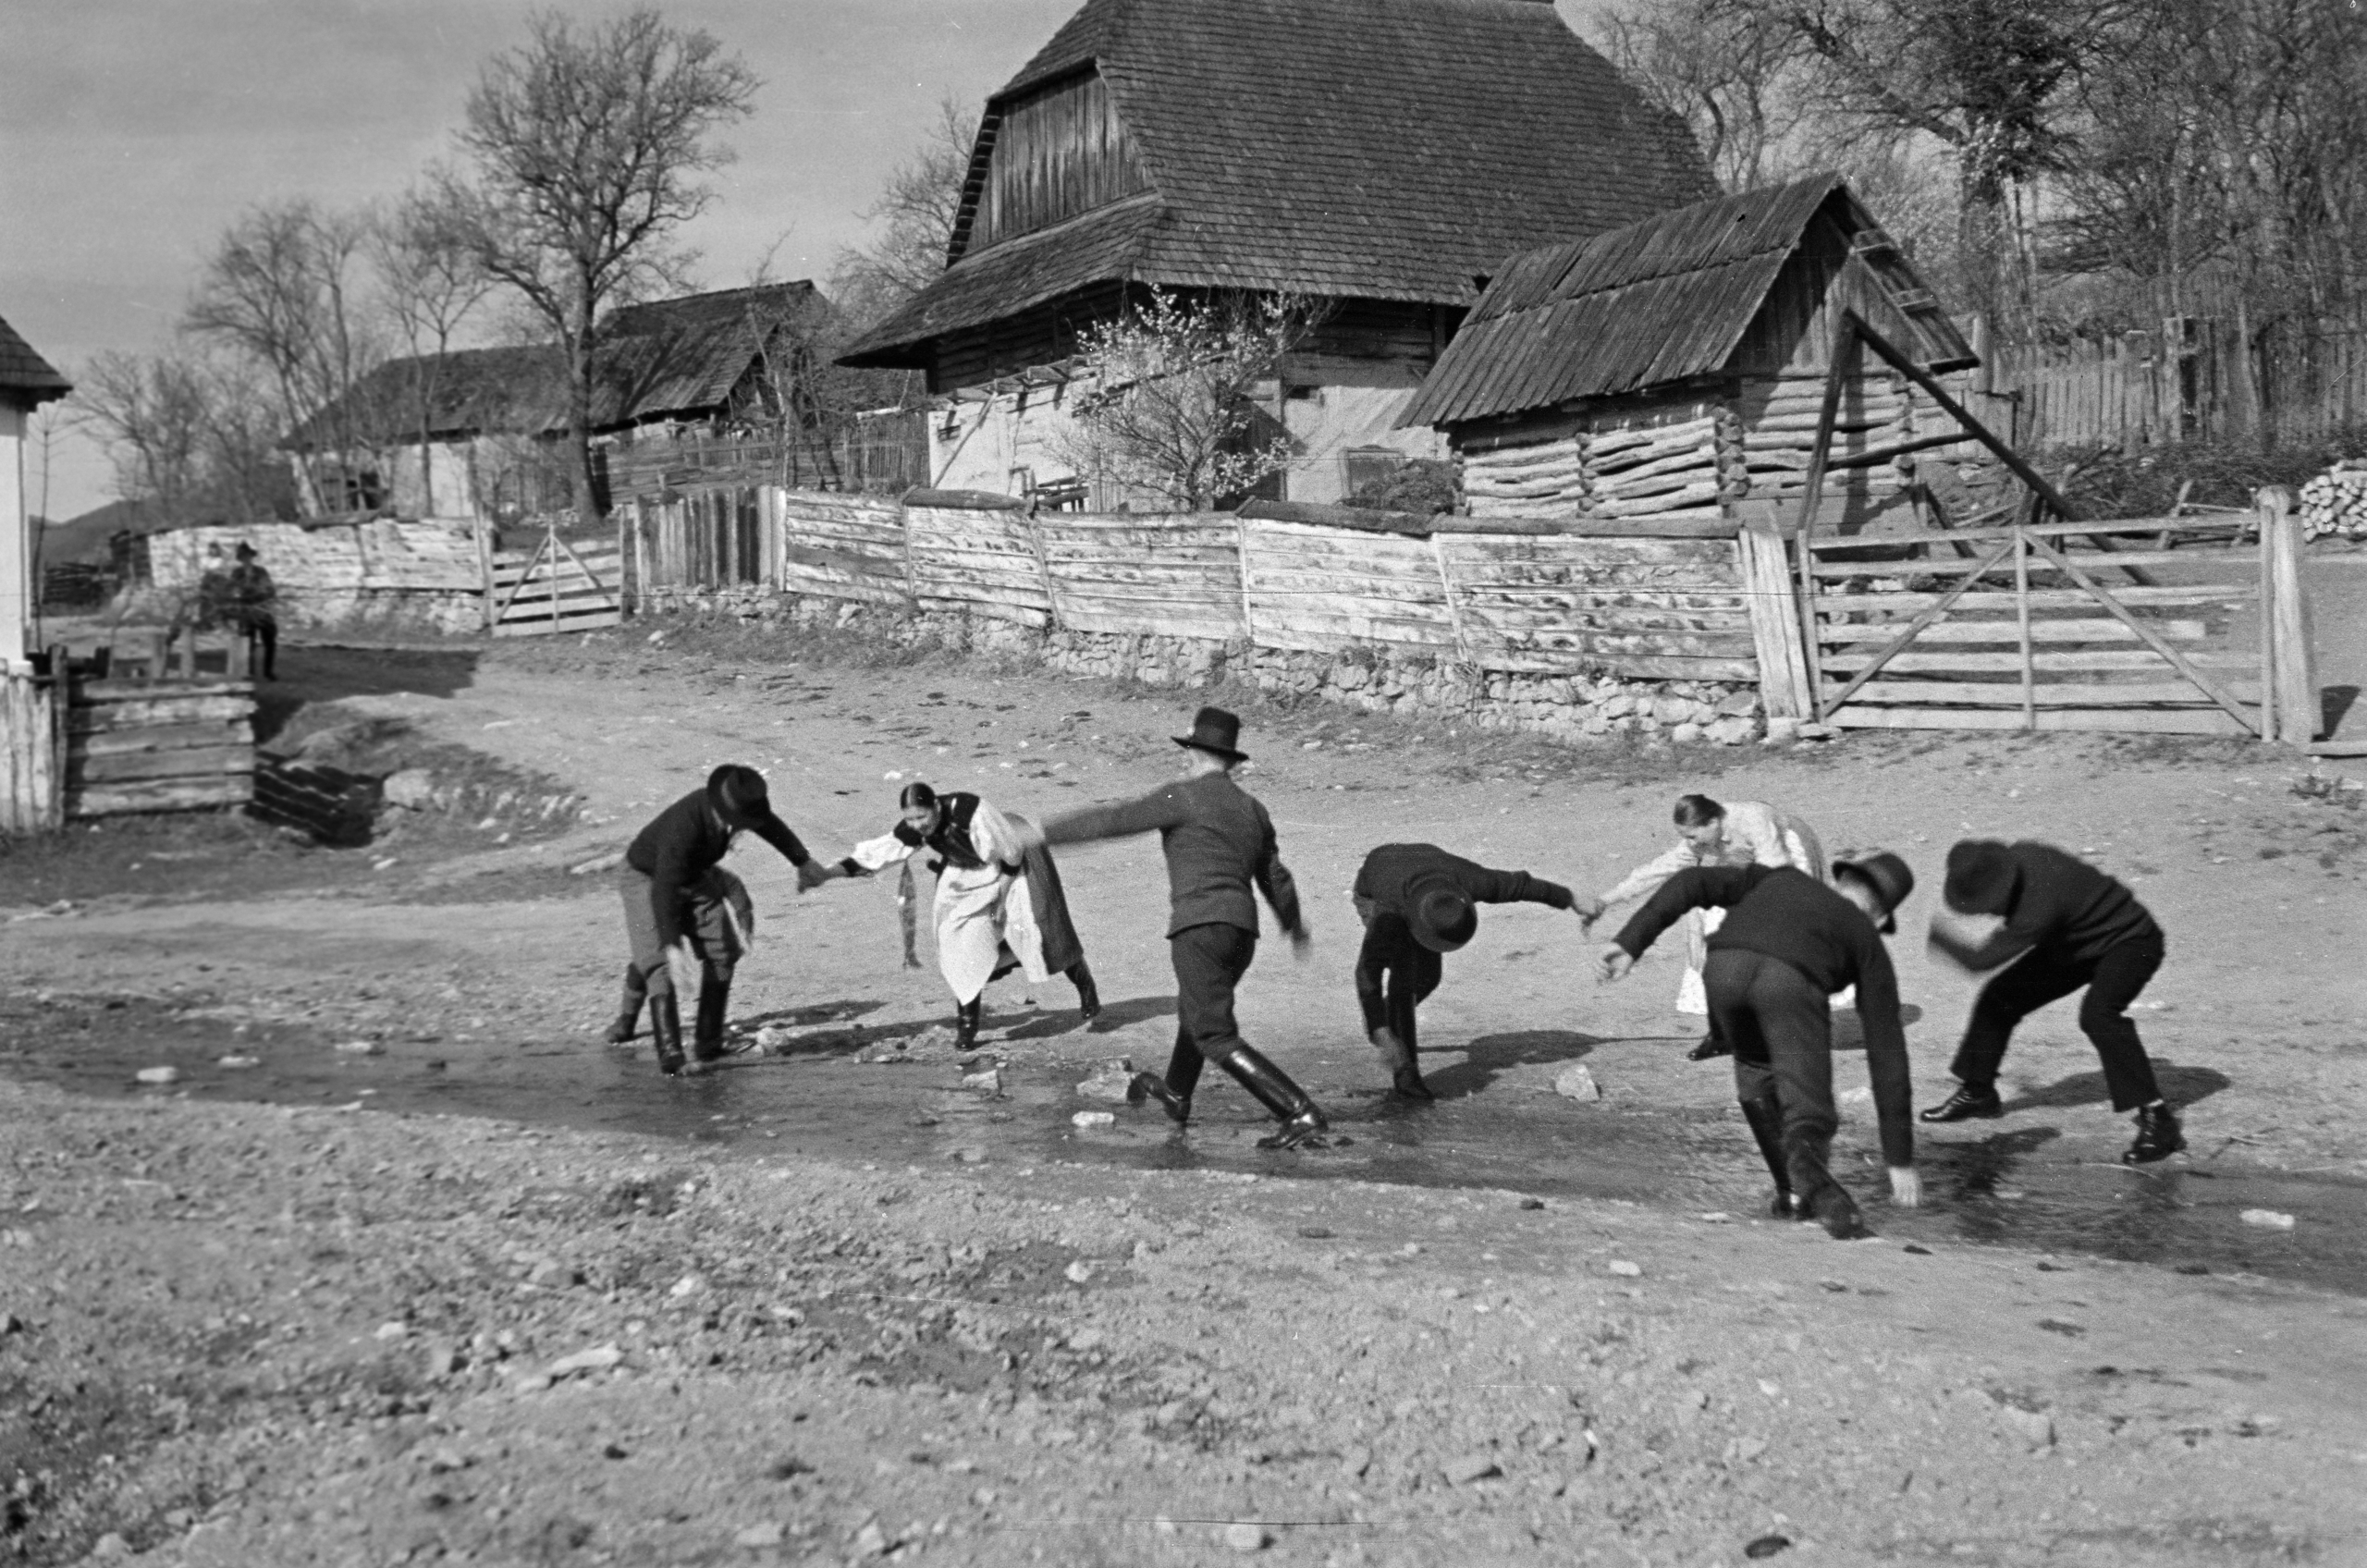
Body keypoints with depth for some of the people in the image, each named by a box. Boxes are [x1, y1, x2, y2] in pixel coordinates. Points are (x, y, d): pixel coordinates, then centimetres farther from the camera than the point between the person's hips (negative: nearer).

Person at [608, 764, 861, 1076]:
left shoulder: (737, 802, -20)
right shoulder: (684, 827, -41)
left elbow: (771, 826, 2)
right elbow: (664, 891, -44)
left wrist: (804, 863, 11)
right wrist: (673, 947, -51)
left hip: (695, 875, 7)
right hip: (649, 877, -7)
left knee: (720, 953, -5)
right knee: (659, 961, -18)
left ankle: (707, 1046, 0)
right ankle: (669, 1054, -21)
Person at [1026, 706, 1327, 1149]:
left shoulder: (1184, 797, -3)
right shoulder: (1253, 810, 18)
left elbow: (1111, 820, -7)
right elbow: (1275, 879, 27)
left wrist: (1042, 832, -2)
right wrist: (1296, 926, 45)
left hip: (1201, 928, -8)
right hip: (1241, 933, 8)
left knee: (1217, 1040, -10)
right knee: (1196, 1008, 32)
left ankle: (1301, 1115, -22)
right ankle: (1176, 1094, 52)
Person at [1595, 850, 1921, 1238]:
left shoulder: (1780, 879, 43)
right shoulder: (1868, 943, 35)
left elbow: (1692, 883, 26)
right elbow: (1887, 1054, 33)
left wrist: (1630, 943, 18)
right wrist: (1900, 1159, 36)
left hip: (1723, 968, 3)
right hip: (1790, 979, -3)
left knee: (1756, 1067, 32)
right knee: (1807, 1115, 2)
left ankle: (1794, 1189, 32)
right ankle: (1804, 1157, -33)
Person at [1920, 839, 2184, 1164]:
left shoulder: (2039, 908, -40)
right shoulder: (2017, 857, -17)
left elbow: (1980, 961, -31)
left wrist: (1935, 934, -18)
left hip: (2128, 942, -9)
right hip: (2075, 942, 9)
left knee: (2097, 1013, -36)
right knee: (2000, 997, 5)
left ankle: (2158, 1120, -30)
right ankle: (1977, 1091, 24)